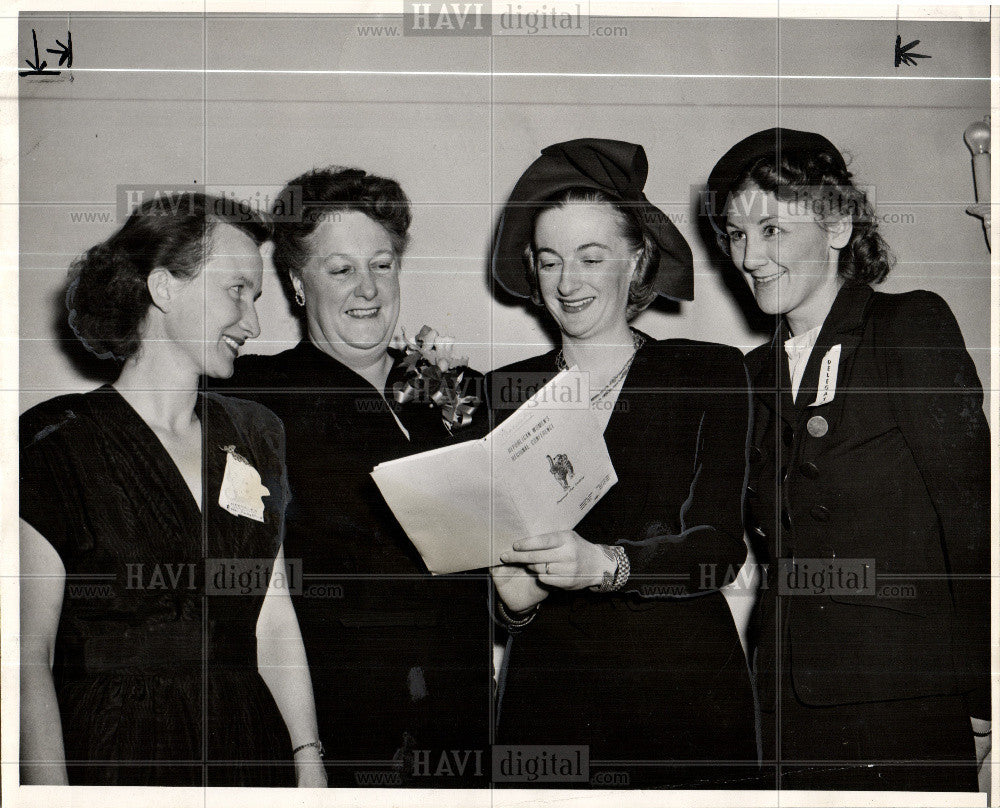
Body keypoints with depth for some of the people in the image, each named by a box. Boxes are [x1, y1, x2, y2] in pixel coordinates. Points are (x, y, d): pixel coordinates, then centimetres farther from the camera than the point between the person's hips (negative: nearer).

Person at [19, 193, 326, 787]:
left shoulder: (256, 436, 10)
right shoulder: (55, 442, -8)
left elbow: (274, 622, 9)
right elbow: (28, 654, -11)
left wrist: (311, 765, 3)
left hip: (251, 752, 5)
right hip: (108, 759, -4)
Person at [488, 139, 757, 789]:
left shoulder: (711, 374, 2)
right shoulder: (504, 391, 7)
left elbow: (721, 548, -10)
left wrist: (602, 564, -27)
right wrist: (511, 602, -14)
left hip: (686, 692, -1)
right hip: (547, 695, 1)